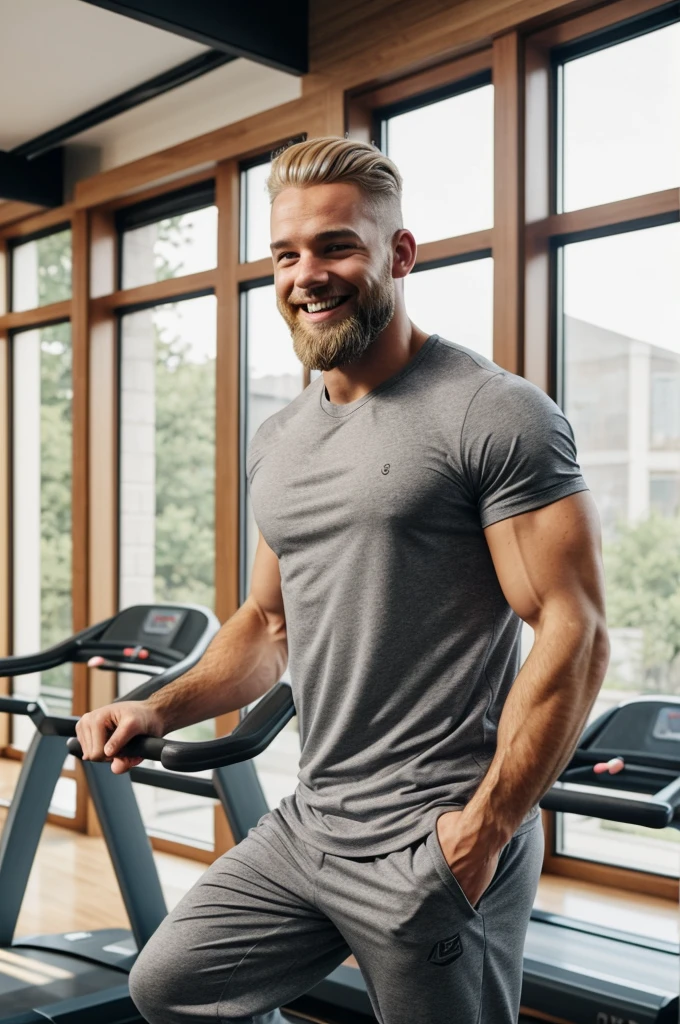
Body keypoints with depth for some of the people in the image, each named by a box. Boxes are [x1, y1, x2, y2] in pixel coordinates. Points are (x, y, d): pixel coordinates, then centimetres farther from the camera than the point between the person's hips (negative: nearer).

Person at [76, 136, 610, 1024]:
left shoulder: (495, 414, -13)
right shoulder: (277, 442, 11)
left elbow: (574, 633, -16)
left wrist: (485, 826, -20)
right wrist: (161, 709, 5)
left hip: (434, 844, -7)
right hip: (307, 826, 8)